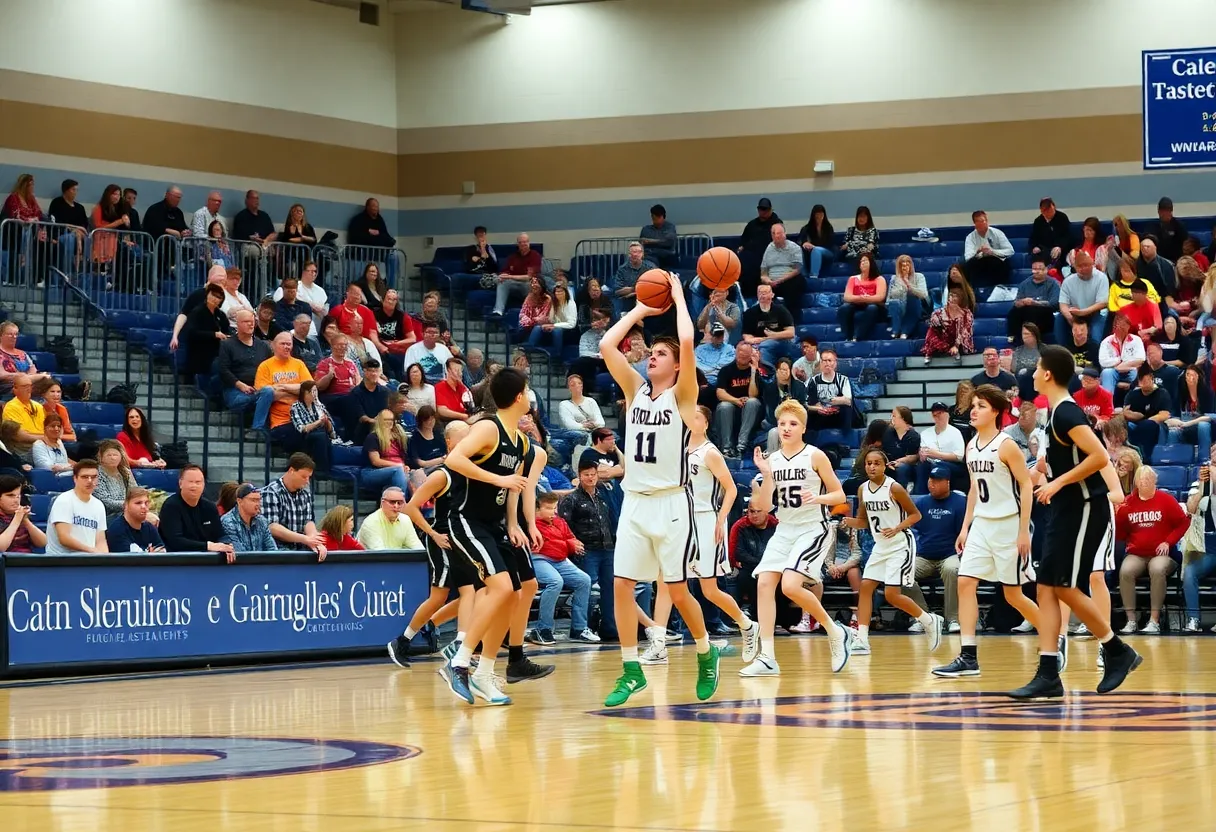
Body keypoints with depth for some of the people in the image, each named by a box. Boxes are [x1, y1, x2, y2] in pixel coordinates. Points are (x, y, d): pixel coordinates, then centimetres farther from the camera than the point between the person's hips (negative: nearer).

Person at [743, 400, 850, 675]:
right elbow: (764, 506, 3)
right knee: (764, 583, -10)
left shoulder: (815, 456, -7)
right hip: (784, 530, 6)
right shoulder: (772, 460, 5)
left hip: (813, 529, -6)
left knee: (790, 585, -22)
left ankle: (836, 632, -1)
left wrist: (818, 498, -23)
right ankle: (767, 658, -8)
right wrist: (767, 476, -10)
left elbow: (839, 495, -4)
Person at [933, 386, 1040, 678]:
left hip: (1008, 525, -7)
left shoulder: (1006, 445, -13)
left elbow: (1027, 486, -13)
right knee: (965, 582, -7)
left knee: (1013, 594, 1)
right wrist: (965, 527, 13)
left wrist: (1024, 531, -16)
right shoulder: (971, 446, 9)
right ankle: (968, 657, -8)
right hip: (981, 524, 7)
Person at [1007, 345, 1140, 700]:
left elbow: (1100, 457, -26)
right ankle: (1048, 675, 2)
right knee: (1047, 589, 4)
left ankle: (1119, 652, 7)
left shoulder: (1066, 413, -18)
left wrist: (1058, 483, -21)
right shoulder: (1058, 412, 12)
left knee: (1064, 587, -7)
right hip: (1065, 512, 10)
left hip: (1084, 511, -10)